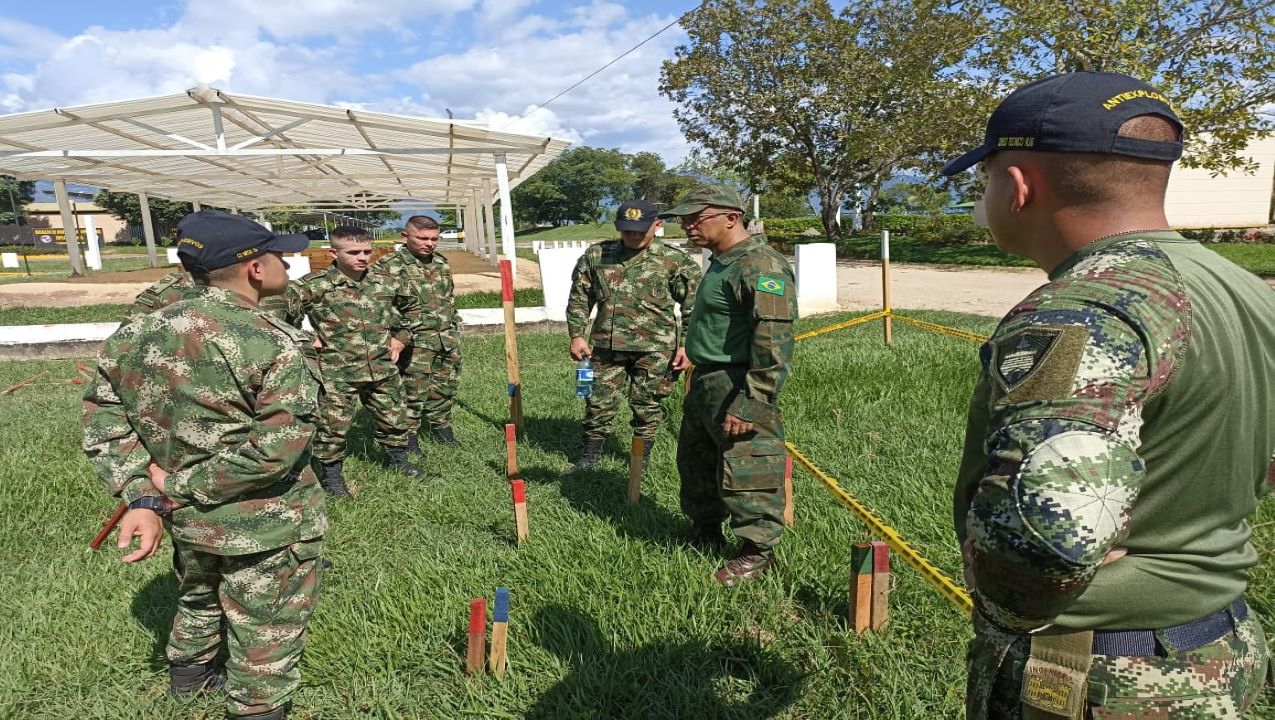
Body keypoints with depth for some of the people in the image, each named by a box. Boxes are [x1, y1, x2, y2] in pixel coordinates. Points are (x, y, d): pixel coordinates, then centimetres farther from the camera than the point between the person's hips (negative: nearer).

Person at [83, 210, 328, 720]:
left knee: (199, 597, 34)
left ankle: (187, 677, 59)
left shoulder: (135, 334, -2)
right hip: (266, 530, -7)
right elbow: (276, 447, -28)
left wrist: (141, 498, -7)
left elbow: (103, 421, -1)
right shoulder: (273, 344, -24)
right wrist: (179, 487, -17)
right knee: (264, 640, 14)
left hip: (188, 521, 8)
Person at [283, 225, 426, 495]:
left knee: (394, 418, 16)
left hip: (382, 369, 4)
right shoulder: (313, 285, -13)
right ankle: (332, 475, 24)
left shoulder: (384, 282, 2)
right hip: (336, 373, -4)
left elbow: (411, 306, 20)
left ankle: (399, 460, 39)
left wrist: (401, 337, 13)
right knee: (332, 425, 3)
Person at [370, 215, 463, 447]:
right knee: (413, 391, -1)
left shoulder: (442, 263, 13)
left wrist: (455, 329, 20)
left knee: (446, 386, 14)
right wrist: (399, 336, -22)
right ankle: (408, 434, 14)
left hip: (447, 340, 6)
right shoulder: (387, 266, -9)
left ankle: (440, 424, 32)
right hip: (414, 342, -6)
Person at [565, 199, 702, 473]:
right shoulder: (596, 255, 4)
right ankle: (591, 451, 27)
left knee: (647, 404, 8)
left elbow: (693, 308, -2)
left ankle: (642, 455, 26)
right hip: (606, 345, 3)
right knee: (599, 400, 9)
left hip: (654, 347, -2)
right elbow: (579, 298, 11)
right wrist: (577, 335, 3)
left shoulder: (675, 261, -5)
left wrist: (686, 346, -7)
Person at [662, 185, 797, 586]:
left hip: (737, 389, -11)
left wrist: (750, 403, -26)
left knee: (746, 473, -1)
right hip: (706, 383, 11)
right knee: (695, 460, 21)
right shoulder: (721, 262, 14)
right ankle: (705, 531, 39)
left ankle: (758, 551, 17)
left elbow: (773, 344, -25)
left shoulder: (761, 267, -19)